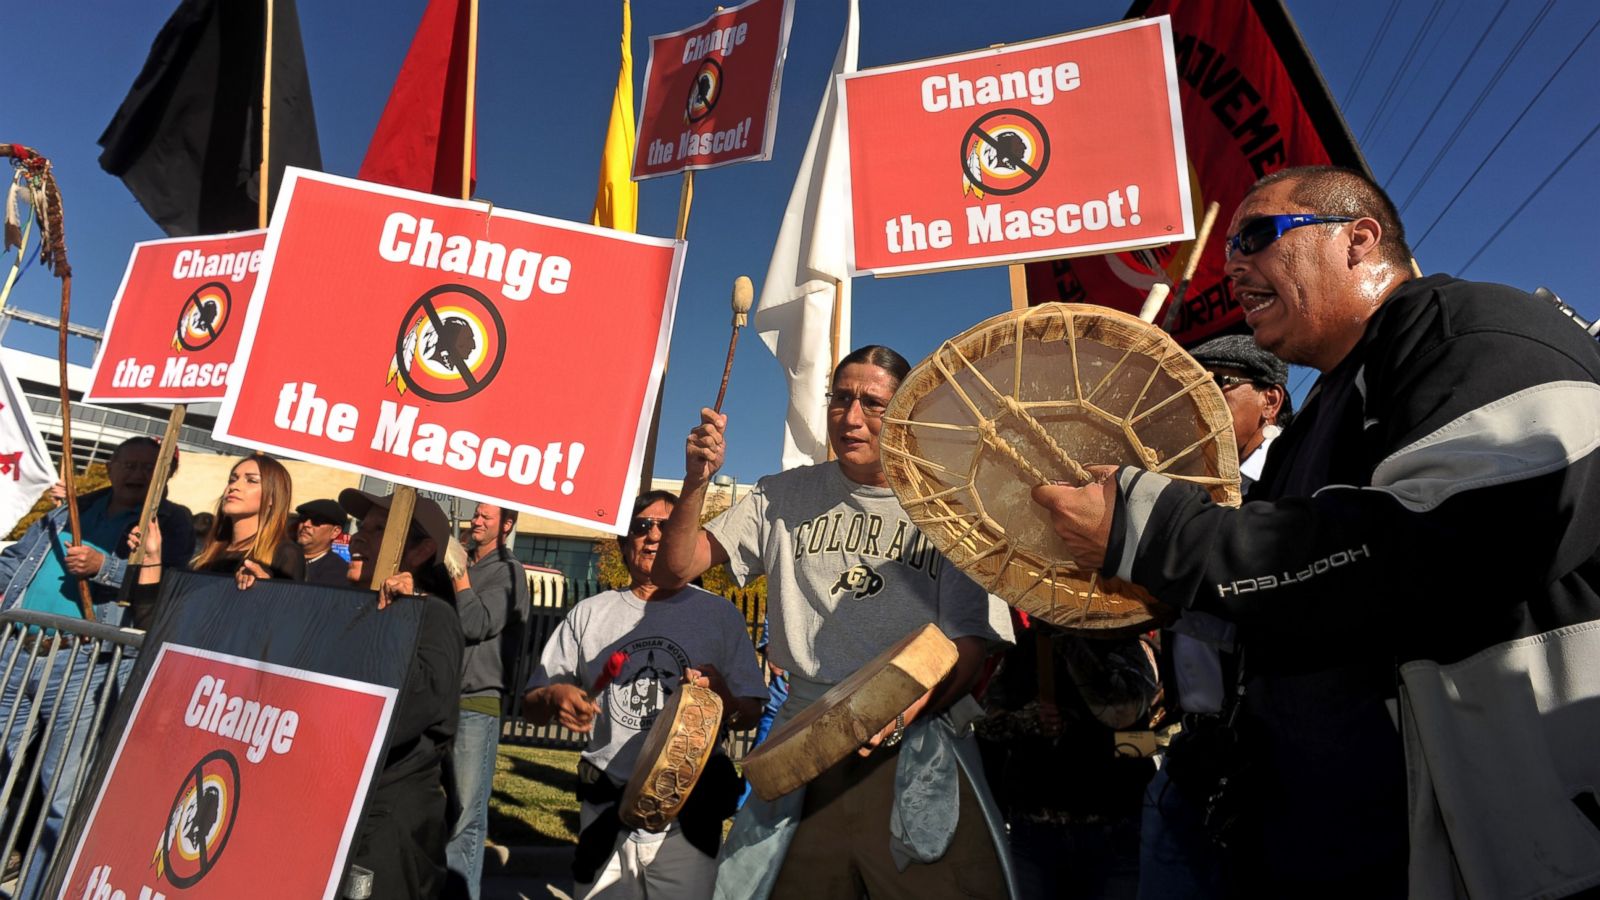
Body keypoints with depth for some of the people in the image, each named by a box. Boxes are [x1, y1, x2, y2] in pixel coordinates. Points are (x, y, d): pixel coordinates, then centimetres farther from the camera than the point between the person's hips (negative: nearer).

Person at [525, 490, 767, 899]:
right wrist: (555, 697, -14)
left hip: (686, 816, -2)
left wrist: (724, 700, -22)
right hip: (605, 811, 2)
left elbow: (751, 714, 0)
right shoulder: (590, 613, 7)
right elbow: (532, 704, 9)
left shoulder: (719, 614, 2)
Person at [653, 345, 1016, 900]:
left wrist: (908, 708, -23)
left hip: (917, 751, -1)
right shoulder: (785, 496, 8)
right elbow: (675, 570, 7)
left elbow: (974, 640, -4)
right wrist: (697, 483, -11)